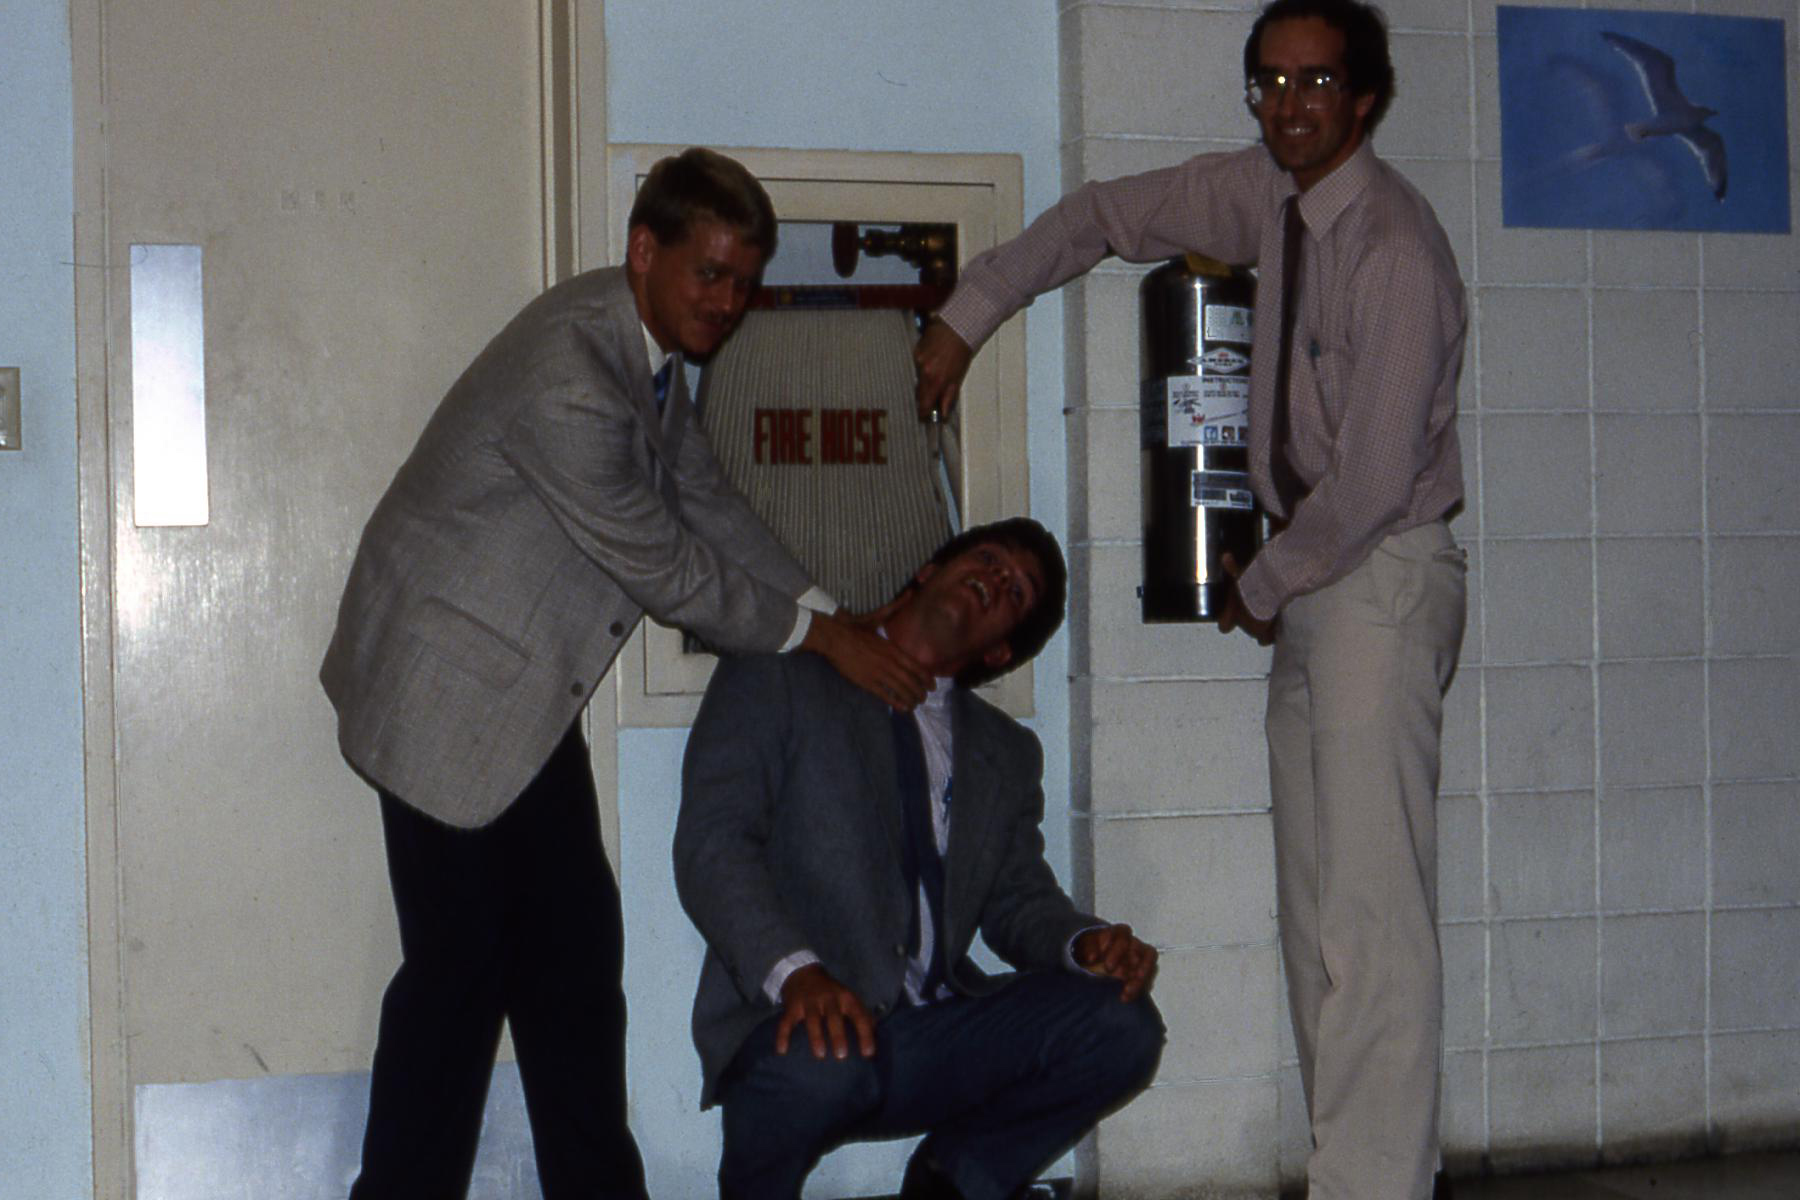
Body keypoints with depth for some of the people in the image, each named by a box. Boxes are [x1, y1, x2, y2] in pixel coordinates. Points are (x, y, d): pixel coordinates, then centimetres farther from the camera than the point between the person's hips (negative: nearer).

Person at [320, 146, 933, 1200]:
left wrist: (835, 613, 5)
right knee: (461, 964, -6)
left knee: (573, 954, 11)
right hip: (451, 687, -9)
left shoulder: (652, 342, 2)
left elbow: (707, 502, 12)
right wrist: (820, 638, -12)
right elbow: (664, 571, -22)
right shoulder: (568, 380, -28)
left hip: (532, 687, 10)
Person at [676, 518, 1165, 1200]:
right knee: (824, 1061, -39)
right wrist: (795, 970, -25)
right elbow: (712, 842, -7)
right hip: (794, 1019, -4)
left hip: (935, 1040, 5)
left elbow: (1018, 901, 17)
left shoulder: (1007, 753, 23)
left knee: (1121, 1022, -19)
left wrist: (1087, 942, -8)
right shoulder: (778, 675, 5)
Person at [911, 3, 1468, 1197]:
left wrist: (1264, 584, -6)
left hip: (1383, 576, -9)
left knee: (1371, 907, -13)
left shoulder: (1394, 249, -19)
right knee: (1315, 909, 8)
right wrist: (969, 315, 17)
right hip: (1310, 576, 9)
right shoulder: (1266, 193, 7)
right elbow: (1108, 213, 21)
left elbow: (1375, 479, -19)